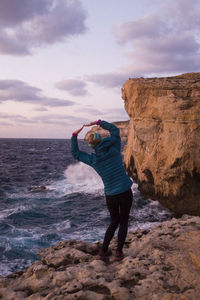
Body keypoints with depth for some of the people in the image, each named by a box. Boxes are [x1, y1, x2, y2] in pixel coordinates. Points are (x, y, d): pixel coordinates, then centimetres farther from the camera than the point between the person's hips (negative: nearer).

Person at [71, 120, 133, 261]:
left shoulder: (93, 160, -3)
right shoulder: (114, 149, -7)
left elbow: (75, 153, 13)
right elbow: (114, 129, 9)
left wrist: (74, 135, 13)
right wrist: (98, 122, 11)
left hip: (110, 196, 2)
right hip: (125, 192, -2)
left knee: (114, 222, 22)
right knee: (124, 223, 14)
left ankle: (103, 251, 21)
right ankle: (119, 252, 14)